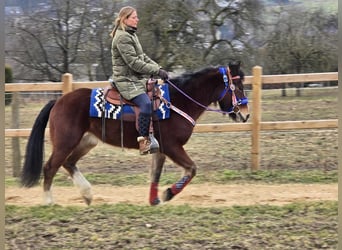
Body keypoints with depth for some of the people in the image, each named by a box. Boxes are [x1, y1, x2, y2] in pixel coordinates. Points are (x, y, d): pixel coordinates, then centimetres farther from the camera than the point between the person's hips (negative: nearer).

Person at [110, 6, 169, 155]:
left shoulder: (132, 35, 16)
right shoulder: (122, 38, -15)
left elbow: (143, 57, 18)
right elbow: (134, 63, -21)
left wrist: (158, 68, 3)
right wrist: (157, 71, -19)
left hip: (137, 79, 11)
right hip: (126, 80, -11)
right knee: (146, 103, -29)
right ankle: (143, 140, -24)